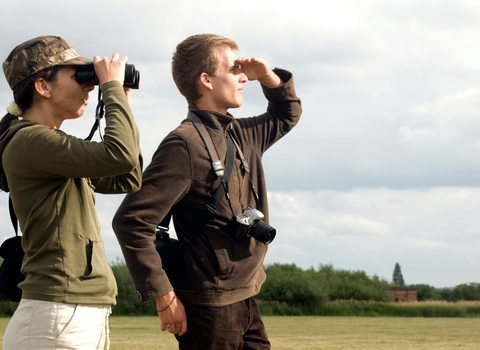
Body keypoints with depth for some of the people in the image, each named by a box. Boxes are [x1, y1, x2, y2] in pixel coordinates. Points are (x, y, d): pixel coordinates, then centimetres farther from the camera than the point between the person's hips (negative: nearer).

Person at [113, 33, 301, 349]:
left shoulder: (243, 134, 11)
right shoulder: (184, 145, -16)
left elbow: (287, 115, 33)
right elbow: (131, 221, -21)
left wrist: (268, 76, 11)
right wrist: (164, 296, -18)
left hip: (246, 303, 8)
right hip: (208, 308, -8)